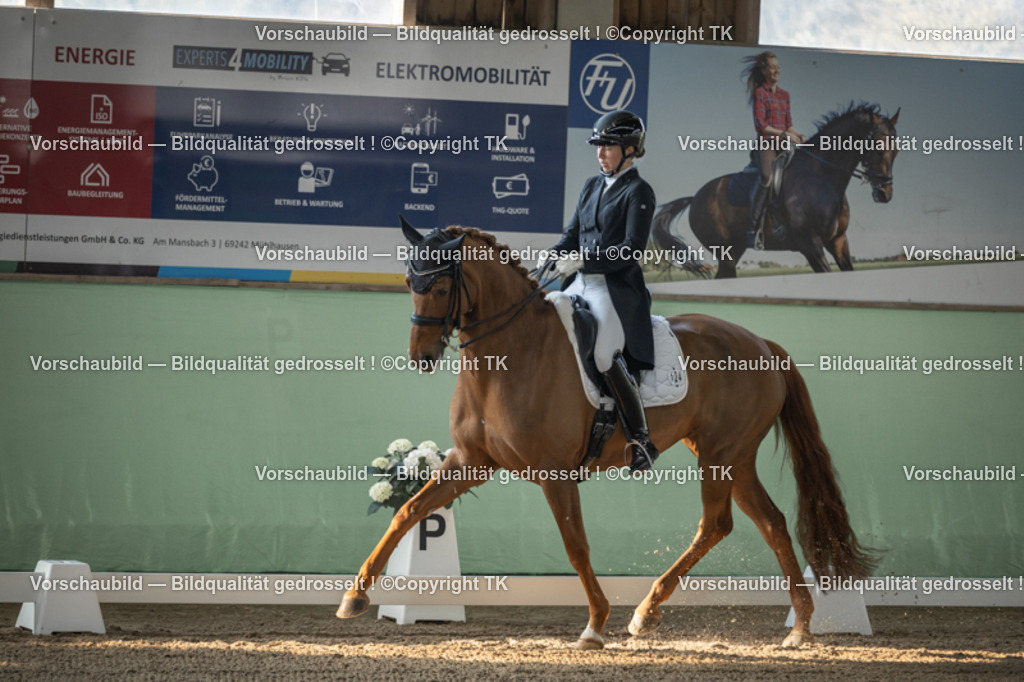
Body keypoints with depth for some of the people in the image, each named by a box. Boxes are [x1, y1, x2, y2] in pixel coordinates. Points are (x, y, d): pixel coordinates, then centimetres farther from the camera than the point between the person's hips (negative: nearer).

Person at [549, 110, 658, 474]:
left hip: (617, 289, -8)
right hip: (580, 284, 8)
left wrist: (584, 260, -21)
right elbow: (572, 235, 19)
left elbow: (632, 249, -14)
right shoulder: (592, 187, 17)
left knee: (605, 355, -25)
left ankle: (641, 441, -16)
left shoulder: (638, 193, -5)